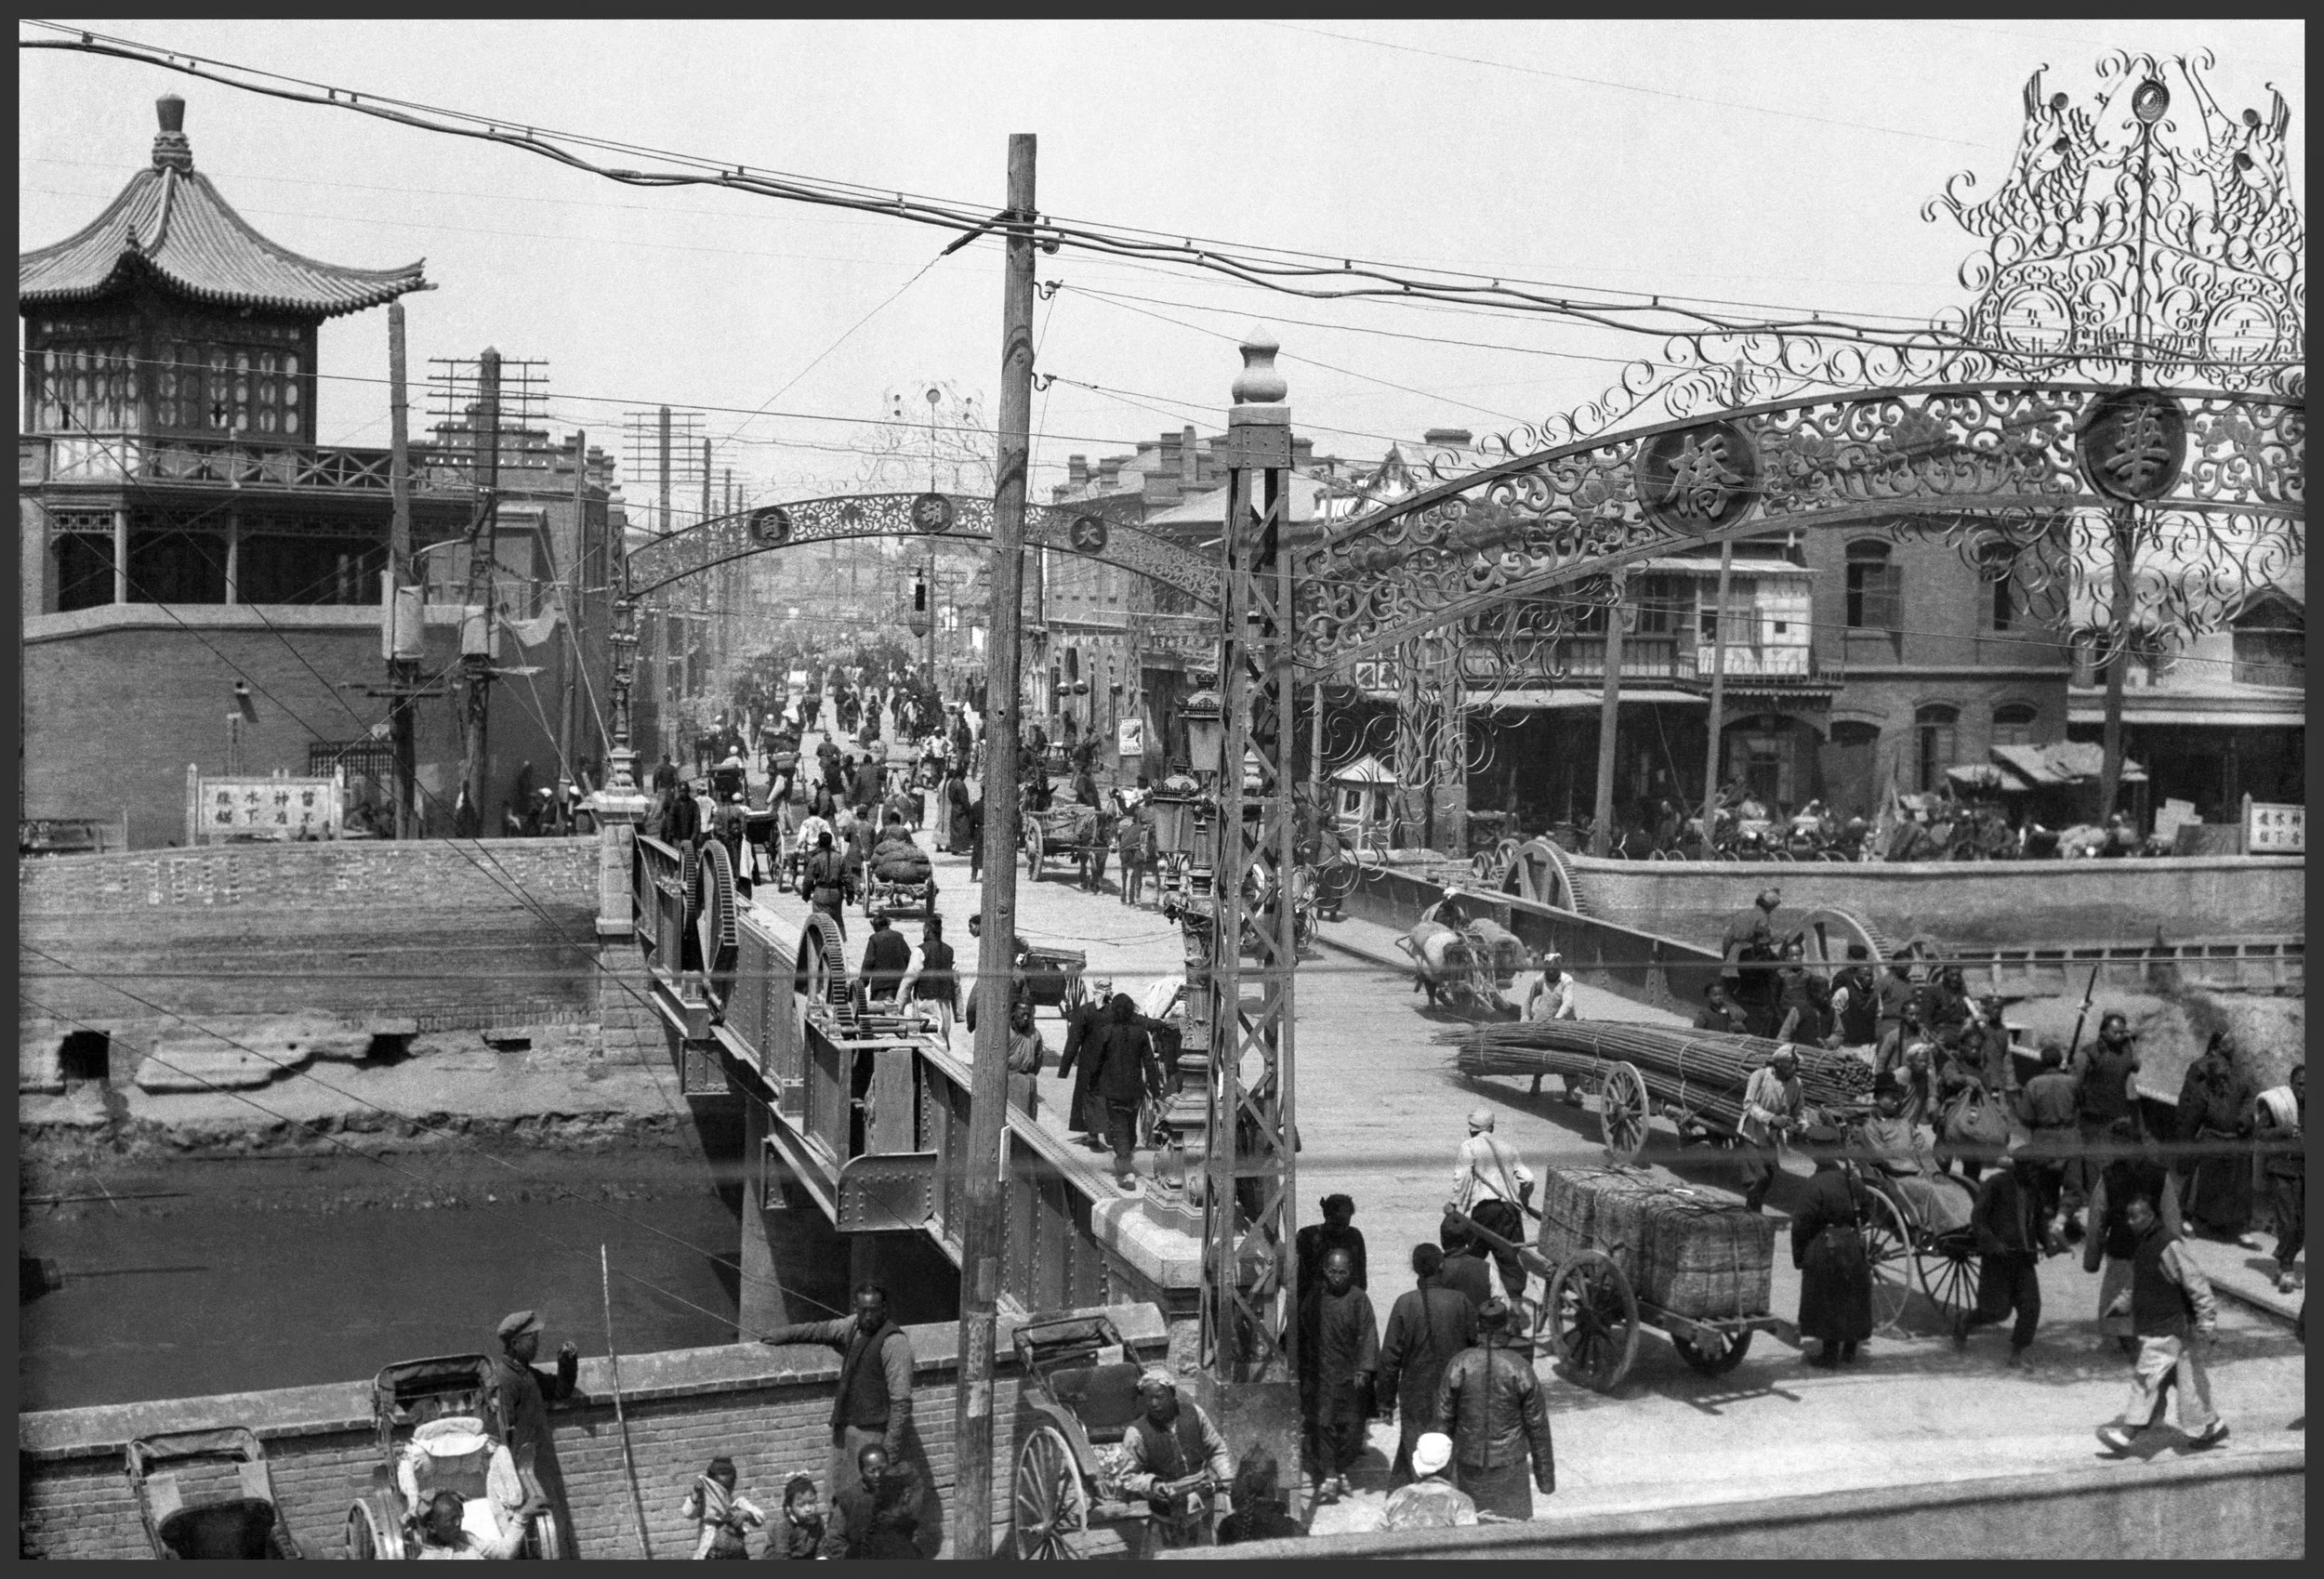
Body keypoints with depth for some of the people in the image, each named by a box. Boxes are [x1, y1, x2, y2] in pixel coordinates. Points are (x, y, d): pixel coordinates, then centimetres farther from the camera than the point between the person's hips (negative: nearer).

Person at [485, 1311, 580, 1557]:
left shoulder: (525, 1372, 13)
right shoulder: (504, 1377, -16)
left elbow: (560, 1391, 24)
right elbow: (501, 1431, -20)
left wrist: (567, 1362, 6)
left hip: (543, 1468, 10)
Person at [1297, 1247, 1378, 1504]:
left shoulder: (1358, 1299, -3)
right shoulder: (1313, 1298, 1)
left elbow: (1367, 1335, -7)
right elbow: (1300, 1333, 9)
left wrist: (1363, 1369, -16)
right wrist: (1300, 1366, 8)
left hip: (1349, 1375, 0)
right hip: (1318, 1374, 0)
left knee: (1351, 1426, 3)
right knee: (1322, 1423, -8)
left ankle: (1342, 1471, 22)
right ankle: (1328, 1476, -5)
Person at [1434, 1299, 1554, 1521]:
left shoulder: (1460, 1365, -11)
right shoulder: (1520, 1368, -12)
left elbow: (1444, 1417, -5)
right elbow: (1537, 1424, -6)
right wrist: (1545, 1472, 4)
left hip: (1469, 1460, 1)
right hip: (1508, 1462, -1)